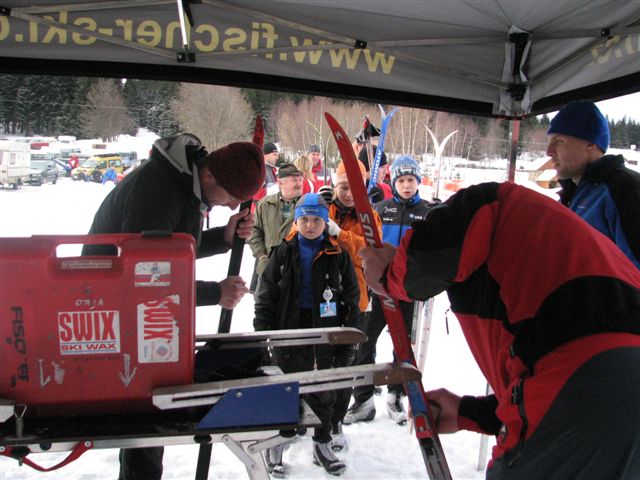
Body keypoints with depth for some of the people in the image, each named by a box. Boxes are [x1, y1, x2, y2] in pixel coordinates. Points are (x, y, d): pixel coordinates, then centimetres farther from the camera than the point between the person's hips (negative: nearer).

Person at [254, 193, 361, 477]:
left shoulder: (338, 255, 0)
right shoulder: (284, 253, 0)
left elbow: (351, 299, 3)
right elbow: (265, 296, 2)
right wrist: (262, 333, -4)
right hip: (290, 330, -1)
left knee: (323, 391, 13)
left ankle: (322, 444, 30)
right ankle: (276, 443, 25)